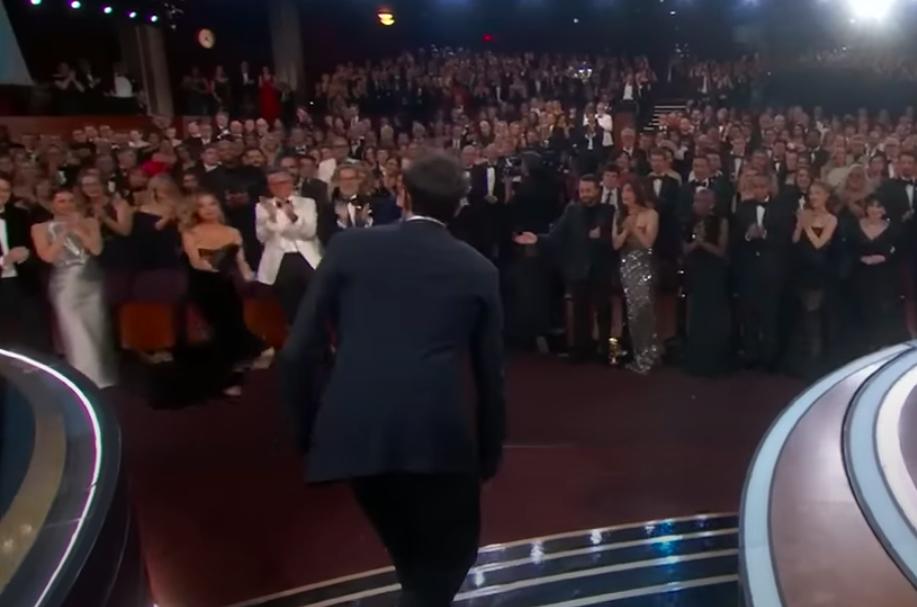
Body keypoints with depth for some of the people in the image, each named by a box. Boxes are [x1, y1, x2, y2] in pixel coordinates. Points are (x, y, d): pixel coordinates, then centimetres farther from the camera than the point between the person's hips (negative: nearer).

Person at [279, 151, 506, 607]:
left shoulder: (350, 247, 7)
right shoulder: (478, 270, 9)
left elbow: (297, 352, 3)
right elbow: (490, 373, 11)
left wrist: (306, 426, 16)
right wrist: (489, 453, 23)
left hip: (353, 431, 2)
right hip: (437, 436, -2)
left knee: (410, 552, 28)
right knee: (450, 551, 21)